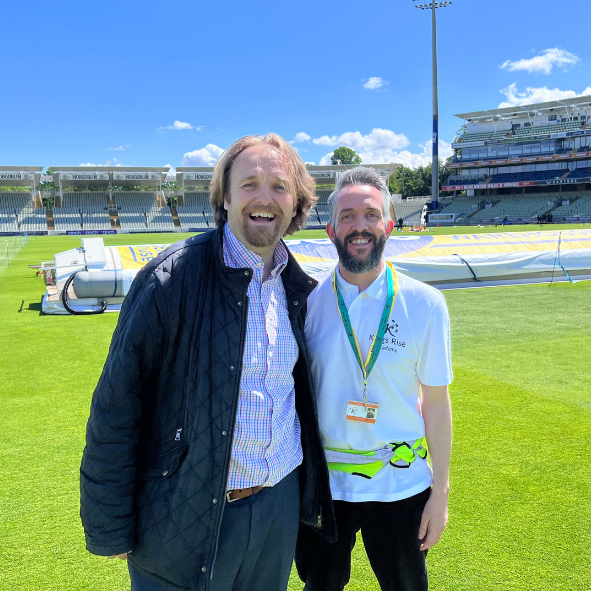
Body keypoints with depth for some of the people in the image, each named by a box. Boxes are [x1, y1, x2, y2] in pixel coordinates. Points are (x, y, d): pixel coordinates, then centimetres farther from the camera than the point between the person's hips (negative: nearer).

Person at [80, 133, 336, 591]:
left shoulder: (299, 289, 3)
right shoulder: (172, 279, -16)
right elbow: (115, 408, -14)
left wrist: (312, 490, 15)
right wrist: (110, 530, -11)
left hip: (280, 505, 6)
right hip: (188, 517, -5)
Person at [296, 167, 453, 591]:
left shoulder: (425, 304, -9)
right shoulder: (307, 300, -7)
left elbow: (436, 401, -4)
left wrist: (440, 492, -2)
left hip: (399, 484, 0)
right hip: (320, 481, 1)